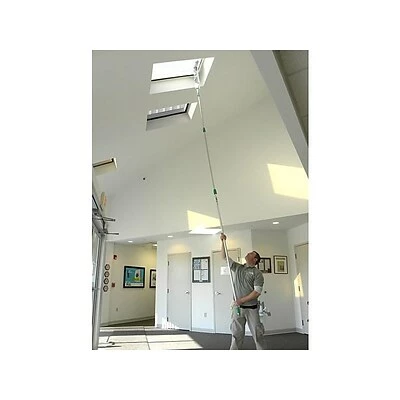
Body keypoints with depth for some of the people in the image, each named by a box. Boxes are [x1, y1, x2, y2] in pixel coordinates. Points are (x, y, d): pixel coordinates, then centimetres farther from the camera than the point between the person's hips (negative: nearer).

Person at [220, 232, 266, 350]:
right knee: (236, 333, 8)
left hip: (251, 308, -3)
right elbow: (225, 256, 9)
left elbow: (257, 292, -11)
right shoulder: (237, 267, 10)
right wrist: (223, 242, 0)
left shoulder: (257, 273, -3)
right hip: (237, 307, 3)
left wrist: (242, 300, -16)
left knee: (257, 333, 3)